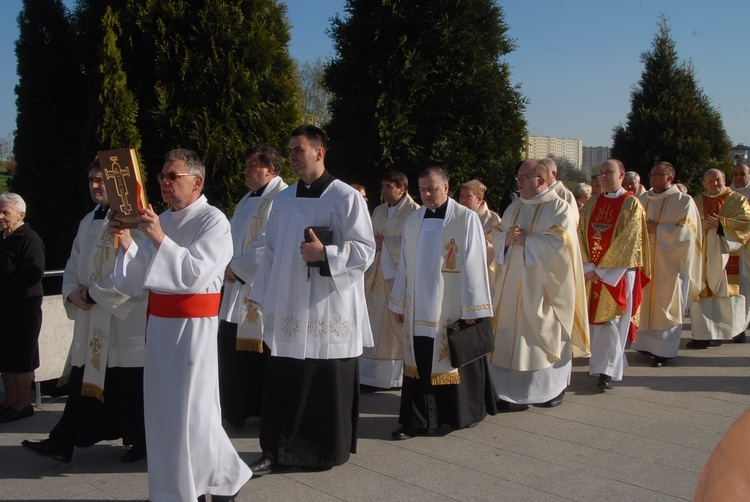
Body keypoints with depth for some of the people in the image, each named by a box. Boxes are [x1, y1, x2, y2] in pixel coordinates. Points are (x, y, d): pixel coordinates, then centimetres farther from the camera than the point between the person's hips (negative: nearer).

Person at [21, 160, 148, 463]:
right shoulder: (88, 222, 15)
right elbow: (74, 264, 19)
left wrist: (94, 294, -15)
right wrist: (73, 292, -1)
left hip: (125, 321, -7)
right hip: (90, 321, 7)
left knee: (129, 388, 3)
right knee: (83, 383, 10)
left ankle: (141, 443, 19)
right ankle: (62, 444, 15)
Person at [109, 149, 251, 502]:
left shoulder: (213, 220, -8)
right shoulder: (161, 221, 11)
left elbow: (196, 275, -20)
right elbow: (137, 283, 10)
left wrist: (159, 239, -23)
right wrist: (127, 245, -5)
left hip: (194, 325, -7)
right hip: (159, 324, 7)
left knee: (191, 410, -3)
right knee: (162, 409, 12)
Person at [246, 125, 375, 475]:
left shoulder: (346, 197, -5)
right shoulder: (284, 200, 11)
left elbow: (365, 249, -8)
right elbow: (272, 250, 15)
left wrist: (325, 253, -21)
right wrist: (264, 298, 13)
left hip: (329, 309, -4)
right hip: (288, 309, 5)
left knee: (329, 384, 3)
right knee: (281, 382, 4)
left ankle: (328, 451, 21)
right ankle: (277, 451, 17)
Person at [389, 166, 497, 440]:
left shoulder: (466, 219, -6)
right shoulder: (413, 221, 9)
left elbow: (474, 265, -8)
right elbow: (405, 264, 13)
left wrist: (472, 309, -10)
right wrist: (400, 303, 13)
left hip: (452, 309, -4)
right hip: (419, 309, 4)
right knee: (419, 363, 5)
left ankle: (464, 414, 25)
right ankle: (417, 420, 12)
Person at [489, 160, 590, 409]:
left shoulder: (560, 208, -5)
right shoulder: (514, 208, 15)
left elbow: (560, 241, -19)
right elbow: (496, 234, 13)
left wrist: (526, 240, -15)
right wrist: (507, 238, -9)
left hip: (543, 285, -6)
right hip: (512, 284, 6)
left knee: (547, 334, 3)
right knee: (508, 336, 3)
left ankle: (555, 387, 20)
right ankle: (506, 390, 8)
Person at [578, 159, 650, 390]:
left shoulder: (631, 204, -4)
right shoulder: (592, 205, 12)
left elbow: (628, 240, -12)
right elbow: (581, 235, 6)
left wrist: (602, 269, -14)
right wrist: (587, 267, -7)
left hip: (618, 272, -5)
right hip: (593, 273, 5)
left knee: (611, 321, -6)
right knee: (595, 320, 7)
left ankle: (608, 371, -2)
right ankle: (600, 363, 20)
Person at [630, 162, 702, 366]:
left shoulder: (684, 201, -4)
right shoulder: (643, 199, 10)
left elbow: (686, 230, -12)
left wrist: (658, 229, -16)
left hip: (670, 262, -5)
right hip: (644, 260, 5)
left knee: (666, 305, 0)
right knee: (645, 303, 6)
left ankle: (664, 350, 6)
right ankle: (646, 344, 15)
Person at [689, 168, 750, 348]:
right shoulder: (696, 202, 12)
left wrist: (720, 223, -16)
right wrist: (700, 225, -16)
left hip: (727, 254, -1)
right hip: (703, 255, 1)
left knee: (730, 292, 2)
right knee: (703, 292, -5)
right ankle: (703, 335, -4)